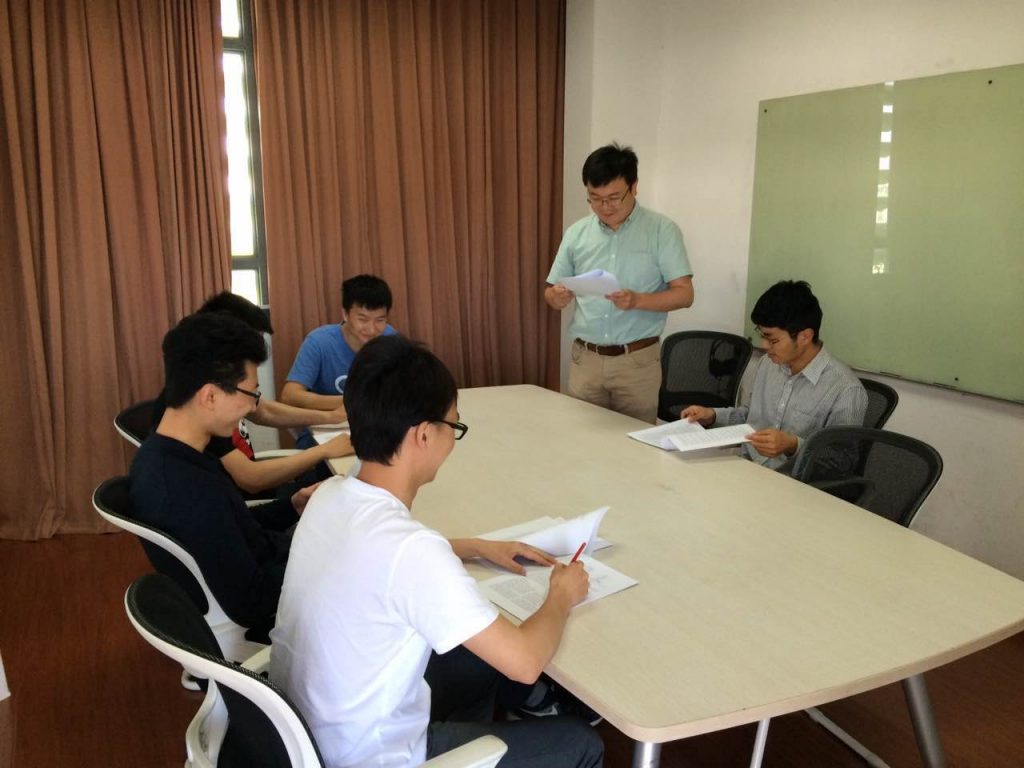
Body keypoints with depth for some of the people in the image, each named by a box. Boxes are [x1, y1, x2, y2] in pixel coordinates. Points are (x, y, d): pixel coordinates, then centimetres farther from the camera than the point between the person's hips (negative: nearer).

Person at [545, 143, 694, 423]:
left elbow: (684, 294, -8)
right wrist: (557, 297, -15)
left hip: (638, 360, -3)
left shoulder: (662, 230, -5)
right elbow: (552, 293, 9)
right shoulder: (576, 233, 5)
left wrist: (637, 300, -25)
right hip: (585, 359, 3)